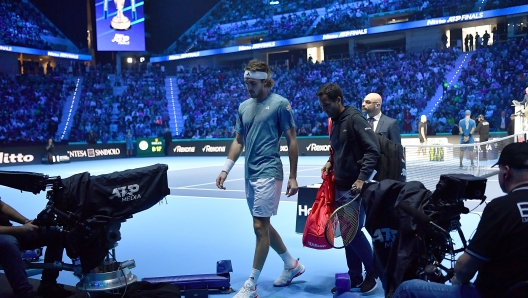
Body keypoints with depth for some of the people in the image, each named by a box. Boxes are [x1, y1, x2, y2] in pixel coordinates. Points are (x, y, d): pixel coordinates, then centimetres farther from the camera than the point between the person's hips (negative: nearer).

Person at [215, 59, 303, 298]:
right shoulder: (244, 106, 12)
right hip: (250, 173, 8)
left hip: (268, 172, -7)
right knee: (264, 226, 15)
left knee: (260, 226, -5)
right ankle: (292, 265, 33)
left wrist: (293, 177, -8)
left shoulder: (280, 104, -6)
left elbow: (292, 141, -6)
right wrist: (225, 169, 9)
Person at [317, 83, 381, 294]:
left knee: (354, 232, -3)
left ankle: (373, 271, 19)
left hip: (354, 187, -8)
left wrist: (362, 178, -25)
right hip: (340, 187, 8)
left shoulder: (354, 119, -12)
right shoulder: (335, 122, 13)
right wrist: (331, 162, 5)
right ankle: (355, 279, 23)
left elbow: (373, 150, -18)